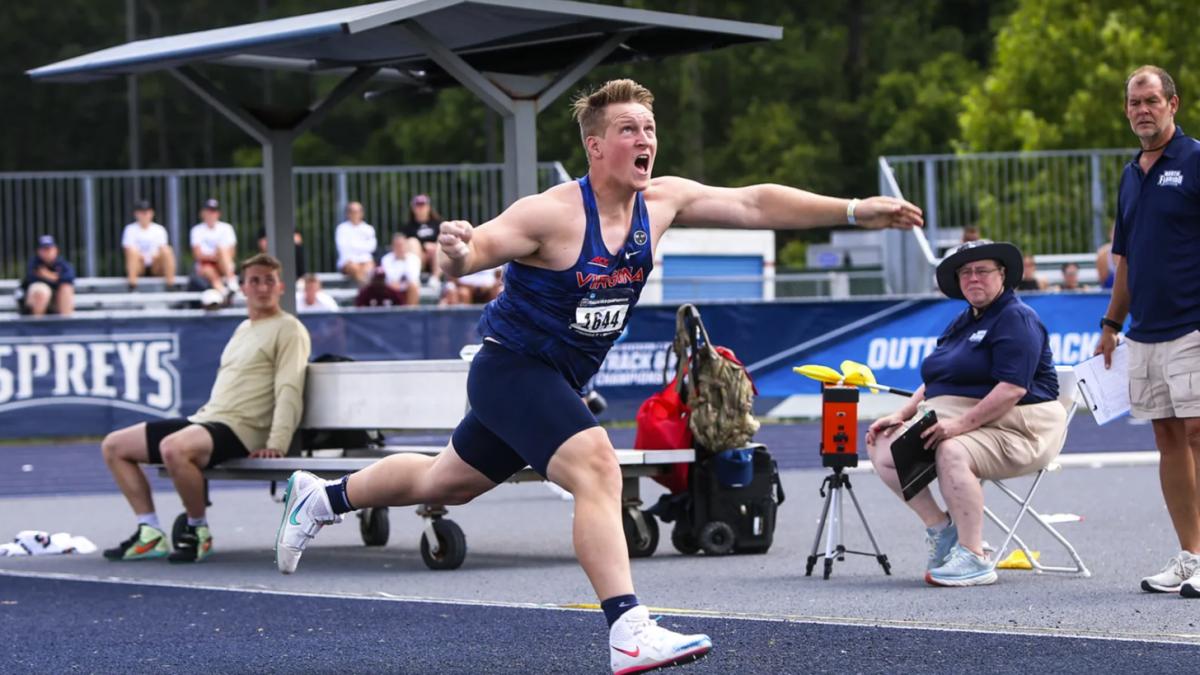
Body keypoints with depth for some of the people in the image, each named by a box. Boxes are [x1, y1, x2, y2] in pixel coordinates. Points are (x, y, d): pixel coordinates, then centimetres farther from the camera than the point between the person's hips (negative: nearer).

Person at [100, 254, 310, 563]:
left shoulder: (288, 330, -4)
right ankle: (151, 535, 0)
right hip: (203, 419, 10)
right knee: (113, 445, 6)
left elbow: (289, 391, -14)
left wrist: (276, 445, -24)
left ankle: (198, 532, -19)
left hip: (238, 429, -10)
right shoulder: (244, 329, 23)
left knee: (173, 448, -40)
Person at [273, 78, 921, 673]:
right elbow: (473, 250, -30)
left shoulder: (662, 202, -6)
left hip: (559, 379, 8)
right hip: (511, 368, -8)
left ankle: (320, 498, 46)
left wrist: (856, 210, -12)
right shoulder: (553, 213, -24)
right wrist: (455, 252, -55)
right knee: (597, 468, -29)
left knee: (449, 482, 24)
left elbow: (758, 203, -6)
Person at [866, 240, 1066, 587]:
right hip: (950, 420, 9)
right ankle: (941, 528, -1)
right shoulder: (962, 322, 21)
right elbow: (934, 383, 26)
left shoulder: (1016, 318, -8)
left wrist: (961, 424, -26)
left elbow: (1013, 389, -21)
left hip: (1016, 427, -9)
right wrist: (902, 414, 8)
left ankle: (973, 558, -32)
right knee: (883, 448, -8)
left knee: (952, 452, -38)